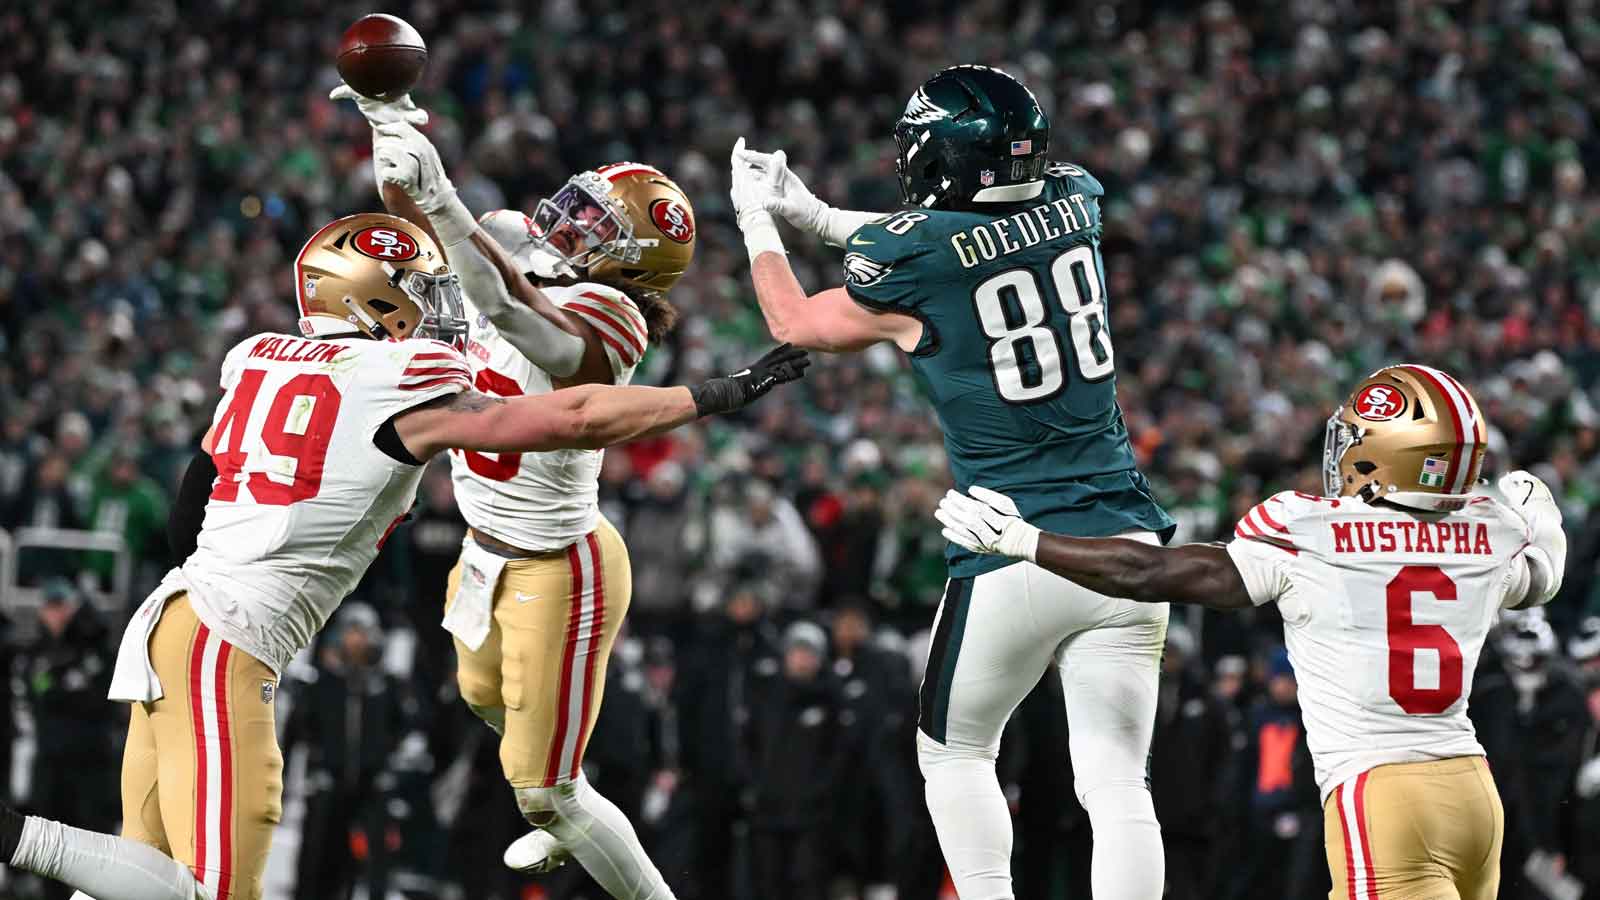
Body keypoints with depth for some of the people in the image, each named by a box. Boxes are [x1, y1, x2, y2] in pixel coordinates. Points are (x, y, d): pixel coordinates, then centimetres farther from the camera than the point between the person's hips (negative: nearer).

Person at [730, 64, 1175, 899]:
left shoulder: (905, 262, -10)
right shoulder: (1073, 206, 4)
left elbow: (795, 323, 11)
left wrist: (757, 220, 27)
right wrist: (817, 215, 31)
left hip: (1012, 562, -4)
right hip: (1123, 539, 4)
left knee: (954, 753, 19)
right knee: (1116, 783, 1)